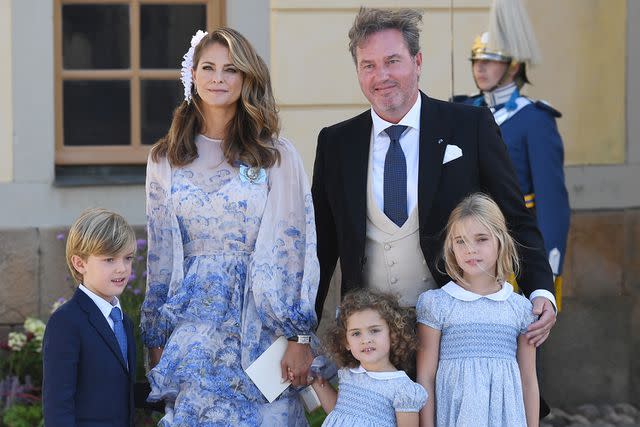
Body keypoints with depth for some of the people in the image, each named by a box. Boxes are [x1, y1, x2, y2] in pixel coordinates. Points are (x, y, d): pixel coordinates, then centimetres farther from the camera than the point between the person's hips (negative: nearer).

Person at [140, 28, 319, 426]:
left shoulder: (276, 155, -2)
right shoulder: (166, 159, 7)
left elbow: (295, 248, -5)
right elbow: (160, 255, 10)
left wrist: (300, 336, -9)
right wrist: (156, 340, 8)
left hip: (259, 327, -2)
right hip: (191, 329, 2)